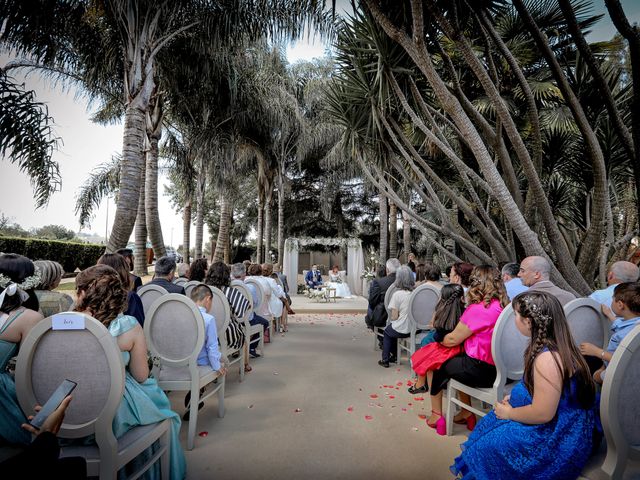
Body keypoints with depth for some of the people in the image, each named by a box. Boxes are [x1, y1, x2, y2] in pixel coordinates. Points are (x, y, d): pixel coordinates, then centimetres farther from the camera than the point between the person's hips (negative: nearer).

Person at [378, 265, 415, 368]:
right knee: (392, 329, 31)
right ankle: (394, 356, 37)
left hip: (402, 330, -5)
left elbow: (394, 317, -13)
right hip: (415, 328, 5)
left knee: (387, 332, 26)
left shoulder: (397, 294, -19)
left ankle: (385, 360, 30)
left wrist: (392, 318, 9)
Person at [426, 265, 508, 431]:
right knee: (458, 361, 28)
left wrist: (440, 339, 8)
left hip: (481, 371, -7)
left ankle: (436, 415, 24)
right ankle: (467, 413, 30)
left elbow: (452, 340, -12)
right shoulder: (503, 305, 0)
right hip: (500, 369, 7)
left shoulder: (477, 309, -21)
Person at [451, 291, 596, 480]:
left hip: (560, 441, -9)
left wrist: (509, 412, -12)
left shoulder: (547, 358, -30)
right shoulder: (555, 345, 1)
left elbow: (542, 413, -28)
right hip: (560, 424, 9)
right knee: (491, 423, 13)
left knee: (488, 445, -4)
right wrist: (514, 397, 6)